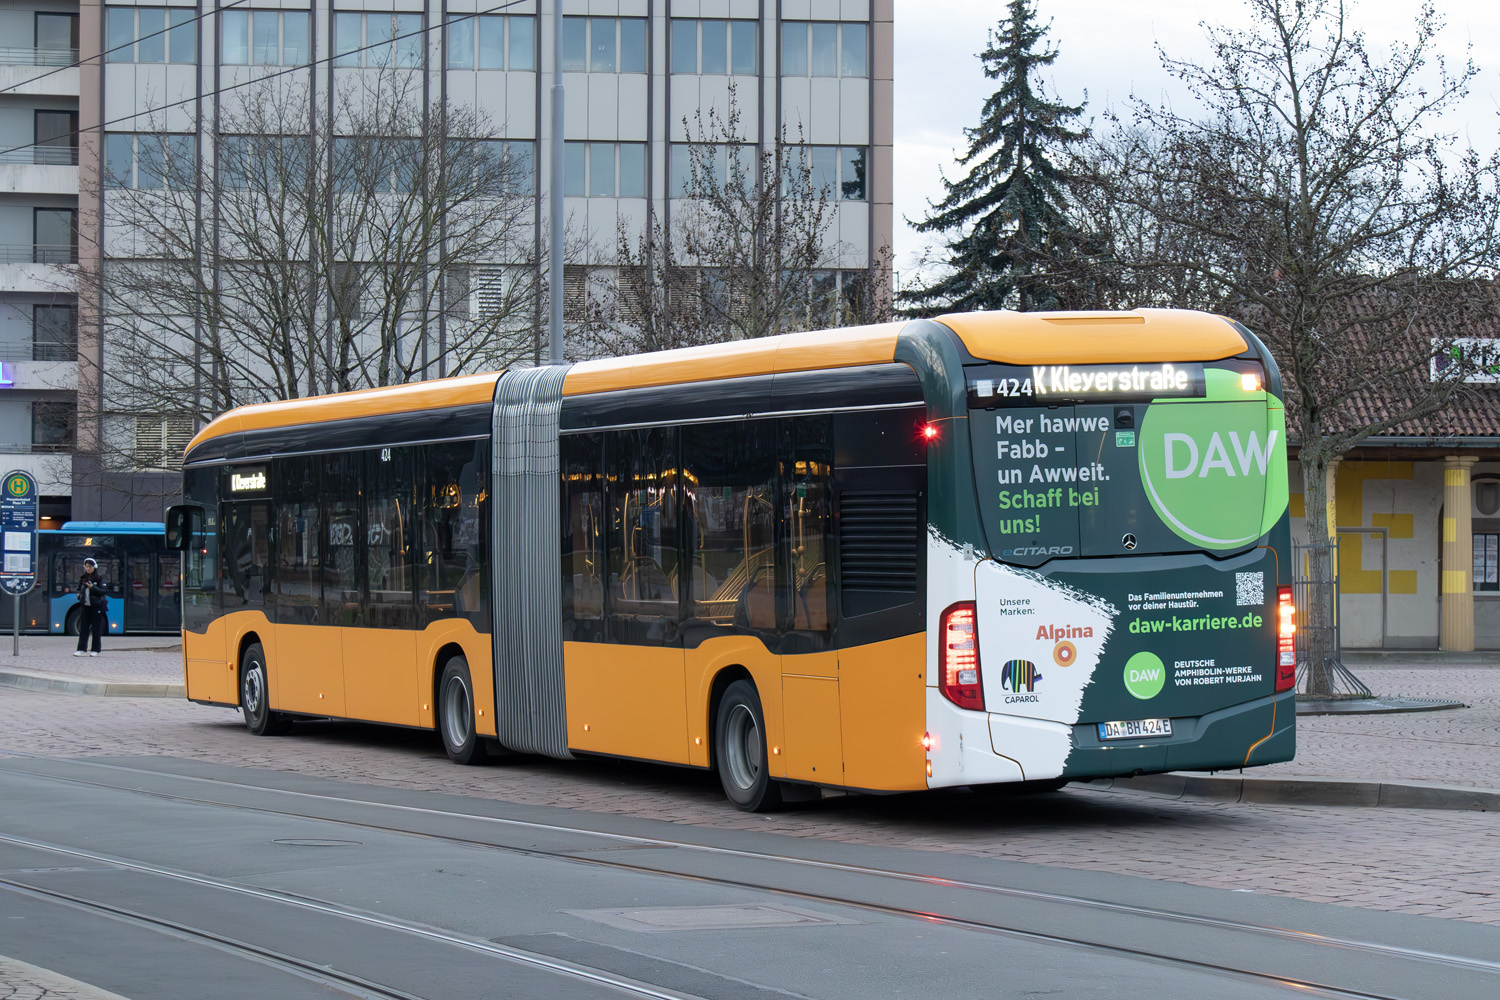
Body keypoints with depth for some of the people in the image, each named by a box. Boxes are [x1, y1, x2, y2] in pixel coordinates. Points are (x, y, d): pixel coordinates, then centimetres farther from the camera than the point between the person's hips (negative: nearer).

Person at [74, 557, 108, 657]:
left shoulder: (99, 578, -3)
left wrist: (92, 587, -21)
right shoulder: (83, 578, 11)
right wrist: (79, 594, 1)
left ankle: (95, 650, 6)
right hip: (85, 605, 4)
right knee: (83, 628, 0)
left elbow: (102, 591, -7)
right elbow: (79, 589, 22)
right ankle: (81, 649, 0)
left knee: (96, 629, 0)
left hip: (96, 606, -4)